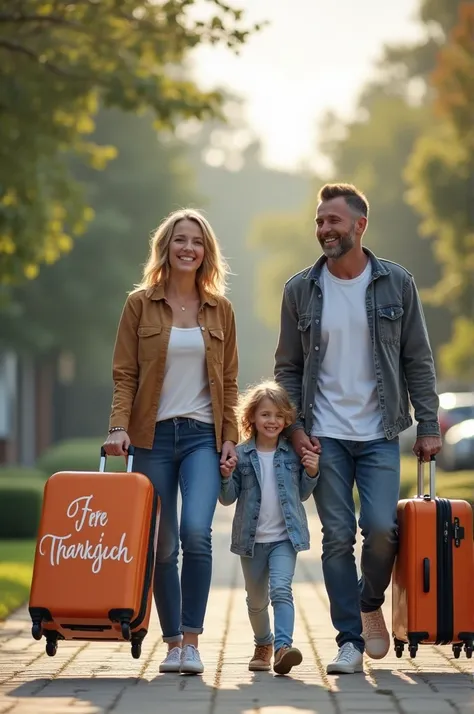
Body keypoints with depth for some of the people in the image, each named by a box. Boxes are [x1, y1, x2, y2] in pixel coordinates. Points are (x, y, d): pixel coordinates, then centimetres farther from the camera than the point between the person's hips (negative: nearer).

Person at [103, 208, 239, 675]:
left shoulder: (219, 309, 9)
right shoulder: (140, 304, 4)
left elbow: (228, 381, 11)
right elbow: (125, 373, 1)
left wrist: (230, 437, 1)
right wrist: (119, 426, -12)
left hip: (202, 435, 0)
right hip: (153, 435, 0)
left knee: (196, 531, -19)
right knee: (161, 545, 2)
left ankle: (191, 640, -12)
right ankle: (172, 642, 13)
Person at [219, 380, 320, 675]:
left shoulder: (293, 453, 1)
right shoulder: (241, 455, -2)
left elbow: (302, 494, 12)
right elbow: (228, 498, 1)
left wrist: (311, 473, -6)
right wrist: (226, 478, -18)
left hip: (285, 537, -2)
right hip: (252, 539, 2)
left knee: (281, 588, -23)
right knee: (256, 599, 16)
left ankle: (283, 646, -33)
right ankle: (263, 644, 39)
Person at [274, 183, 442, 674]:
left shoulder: (396, 284, 2)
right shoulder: (300, 290, 4)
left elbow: (418, 361, 5)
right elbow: (287, 368, 8)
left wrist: (428, 425, 0)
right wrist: (294, 426, -3)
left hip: (379, 433, -1)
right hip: (325, 435, 1)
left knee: (380, 528, -12)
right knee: (337, 537, -2)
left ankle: (370, 605, 17)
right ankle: (349, 640, 6)